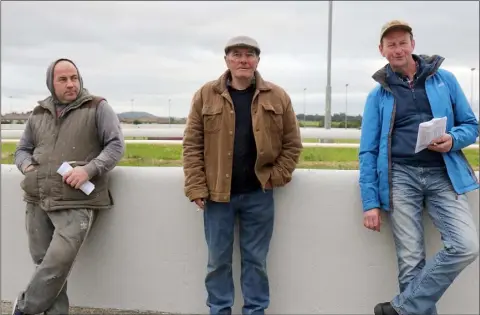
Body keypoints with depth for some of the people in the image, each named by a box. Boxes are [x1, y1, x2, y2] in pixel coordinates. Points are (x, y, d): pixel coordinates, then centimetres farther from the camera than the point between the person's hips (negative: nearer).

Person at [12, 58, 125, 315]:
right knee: (45, 263, 7)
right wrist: (28, 167, 1)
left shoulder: (98, 108, 2)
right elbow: (22, 149, 24)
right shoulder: (39, 114, 16)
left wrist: (89, 169, -17)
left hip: (76, 203, -5)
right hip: (37, 200, 5)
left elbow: (116, 145, -4)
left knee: (58, 264, -11)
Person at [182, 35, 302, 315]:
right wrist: (197, 188, -6)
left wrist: (276, 177, -4)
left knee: (256, 260, 11)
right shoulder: (206, 95, 1)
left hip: (259, 194, 0)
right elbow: (192, 145, 0)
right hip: (217, 193, 0)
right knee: (218, 260, 11)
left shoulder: (277, 97, 2)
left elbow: (293, 143, 5)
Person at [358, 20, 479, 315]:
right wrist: (370, 202, -2)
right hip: (400, 177, -1)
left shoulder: (444, 79, 11)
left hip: (443, 174, 1)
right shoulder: (378, 95, 9)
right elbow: (368, 152, 6)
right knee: (411, 258, -3)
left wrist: (453, 140, -12)